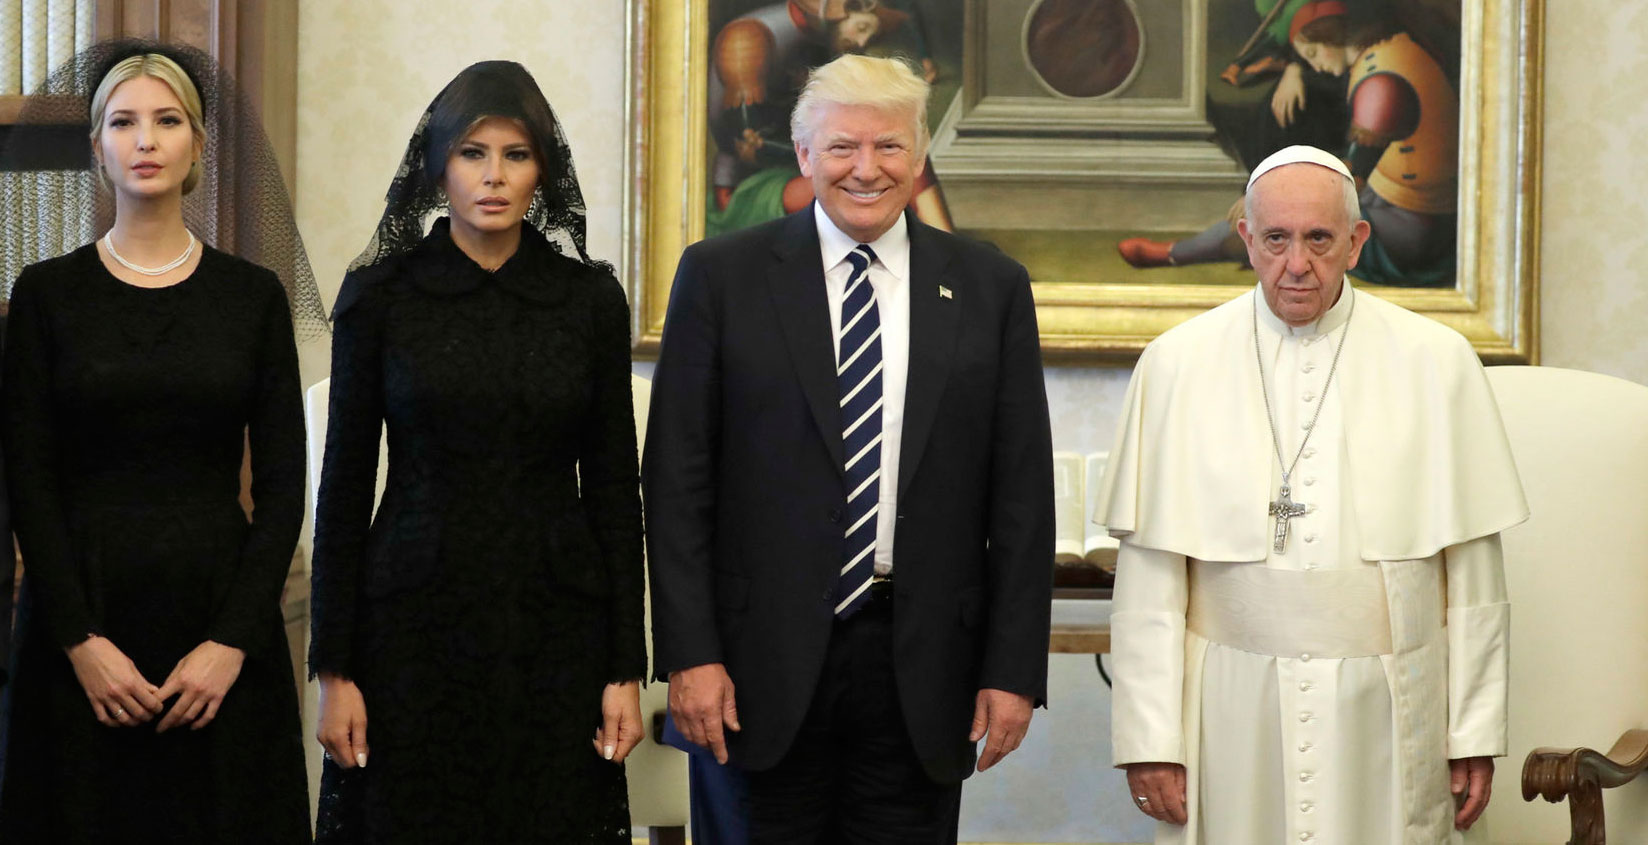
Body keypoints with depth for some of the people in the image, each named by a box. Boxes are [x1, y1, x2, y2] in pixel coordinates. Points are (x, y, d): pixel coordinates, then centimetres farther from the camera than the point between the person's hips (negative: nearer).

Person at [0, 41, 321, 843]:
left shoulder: (254, 295, 4)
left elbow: (282, 483, 1)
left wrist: (234, 640, -9)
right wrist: (81, 640, -11)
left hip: (220, 610, 1)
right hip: (83, 609, -1)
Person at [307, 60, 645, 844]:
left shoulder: (591, 299, 3)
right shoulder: (379, 294, 0)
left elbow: (614, 486, 4)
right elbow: (345, 485, 1)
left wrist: (626, 669, 0)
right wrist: (334, 670, -3)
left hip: (555, 631, 1)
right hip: (415, 625, -1)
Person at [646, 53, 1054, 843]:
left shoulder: (989, 288, 7)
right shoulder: (721, 275, 3)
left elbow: (1022, 494, 5)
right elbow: (677, 479, 0)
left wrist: (1014, 669, 0)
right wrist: (690, 654, -7)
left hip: (922, 669, 1)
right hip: (768, 662, -1)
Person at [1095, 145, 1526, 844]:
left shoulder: (1436, 362, 2)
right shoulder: (1177, 365, 2)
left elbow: (1472, 570, 3)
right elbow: (1149, 574, 0)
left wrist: (1474, 734, 1)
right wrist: (1149, 737, -5)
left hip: (1386, 709, 0)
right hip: (1231, 712, 0)